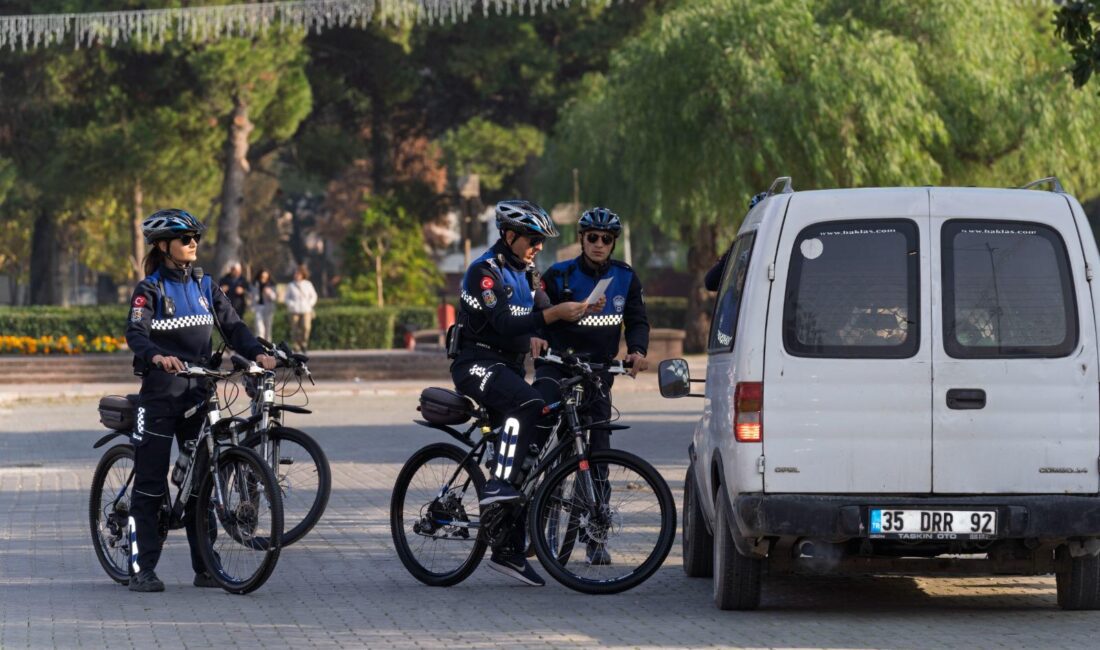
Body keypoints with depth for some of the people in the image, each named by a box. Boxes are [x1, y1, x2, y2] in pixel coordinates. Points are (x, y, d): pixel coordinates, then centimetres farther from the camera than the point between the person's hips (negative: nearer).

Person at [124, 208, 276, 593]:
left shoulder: (204, 287, 11)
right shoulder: (149, 290, -4)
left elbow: (232, 326, 5)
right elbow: (136, 333, -18)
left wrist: (257, 353, -14)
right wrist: (158, 356, -39)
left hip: (197, 392, 5)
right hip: (159, 392, -5)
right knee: (150, 483, -3)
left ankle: (205, 567, 11)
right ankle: (141, 568, 0)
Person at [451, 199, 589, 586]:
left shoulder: (525, 273, 15)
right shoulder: (486, 271, -13)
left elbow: (541, 318, 7)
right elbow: (505, 323, -25)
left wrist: (577, 314, -12)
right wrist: (555, 314, -32)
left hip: (509, 366, 9)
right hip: (477, 365, -9)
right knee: (527, 404, -36)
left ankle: (509, 551, 7)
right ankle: (497, 485, -36)